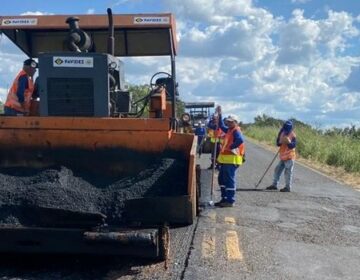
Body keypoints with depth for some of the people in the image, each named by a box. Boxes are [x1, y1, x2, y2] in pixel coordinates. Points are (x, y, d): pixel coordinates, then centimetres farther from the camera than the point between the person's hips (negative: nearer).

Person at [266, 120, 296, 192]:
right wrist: (280, 142, -14)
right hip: (282, 156, 7)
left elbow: (293, 145, -16)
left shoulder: (292, 135, -8)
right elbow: (278, 143, 8)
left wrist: (289, 142, -33)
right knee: (277, 170, 12)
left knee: (288, 172, -4)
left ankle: (288, 187, 3)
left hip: (289, 157, -7)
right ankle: (274, 184, 22)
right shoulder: (282, 134, 8)